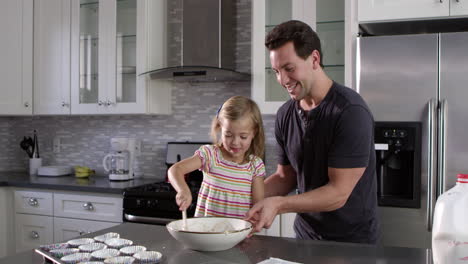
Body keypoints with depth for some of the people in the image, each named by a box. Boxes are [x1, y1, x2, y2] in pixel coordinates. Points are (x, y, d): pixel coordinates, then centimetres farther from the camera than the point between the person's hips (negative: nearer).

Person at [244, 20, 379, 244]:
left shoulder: (350, 112, -22)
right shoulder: (285, 115, -2)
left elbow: (338, 193, -23)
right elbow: (285, 177, 7)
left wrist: (278, 204, -32)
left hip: (352, 241, -6)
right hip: (304, 234, 6)